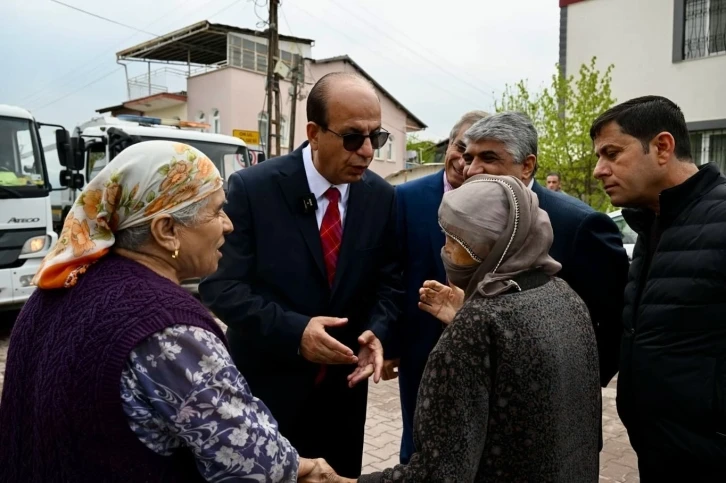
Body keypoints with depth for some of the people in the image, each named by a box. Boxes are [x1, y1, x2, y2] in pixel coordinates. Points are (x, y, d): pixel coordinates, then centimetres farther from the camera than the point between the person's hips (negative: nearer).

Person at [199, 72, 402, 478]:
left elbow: (389, 282, 3)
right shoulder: (252, 188, -15)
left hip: (343, 390, 4)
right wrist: (294, 331, -28)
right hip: (265, 389, -3)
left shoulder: (381, 197, -3)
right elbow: (221, 286, -17)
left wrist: (377, 332, -17)